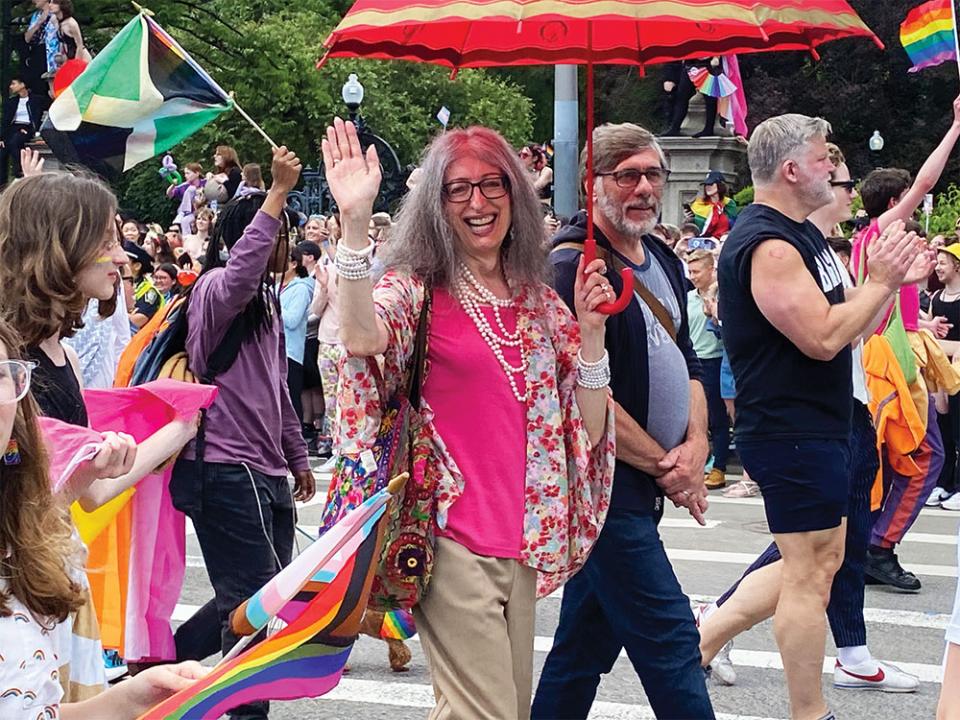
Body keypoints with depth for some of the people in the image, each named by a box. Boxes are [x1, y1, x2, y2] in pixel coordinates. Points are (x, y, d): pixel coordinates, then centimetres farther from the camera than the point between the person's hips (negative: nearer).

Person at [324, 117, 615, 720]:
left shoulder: (540, 302, 11)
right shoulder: (418, 289, -3)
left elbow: (586, 430, 8)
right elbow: (362, 338, -28)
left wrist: (591, 331, -3)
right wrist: (355, 222, -34)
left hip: (522, 540, 6)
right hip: (453, 539, -6)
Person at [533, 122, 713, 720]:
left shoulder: (664, 262, 13)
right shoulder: (574, 266, -15)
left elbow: (687, 362, 18)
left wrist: (695, 445, 0)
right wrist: (665, 466, -13)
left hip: (642, 489, 9)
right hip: (604, 484, -9)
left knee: (588, 639, 15)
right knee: (670, 638, -9)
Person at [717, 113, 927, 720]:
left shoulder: (802, 233, 13)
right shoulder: (768, 246, -19)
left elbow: (843, 323, 17)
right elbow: (823, 338, -25)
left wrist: (890, 279, 4)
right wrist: (880, 282, -16)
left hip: (819, 425, 10)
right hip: (793, 434, -10)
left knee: (818, 559, 18)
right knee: (812, 571, -2)